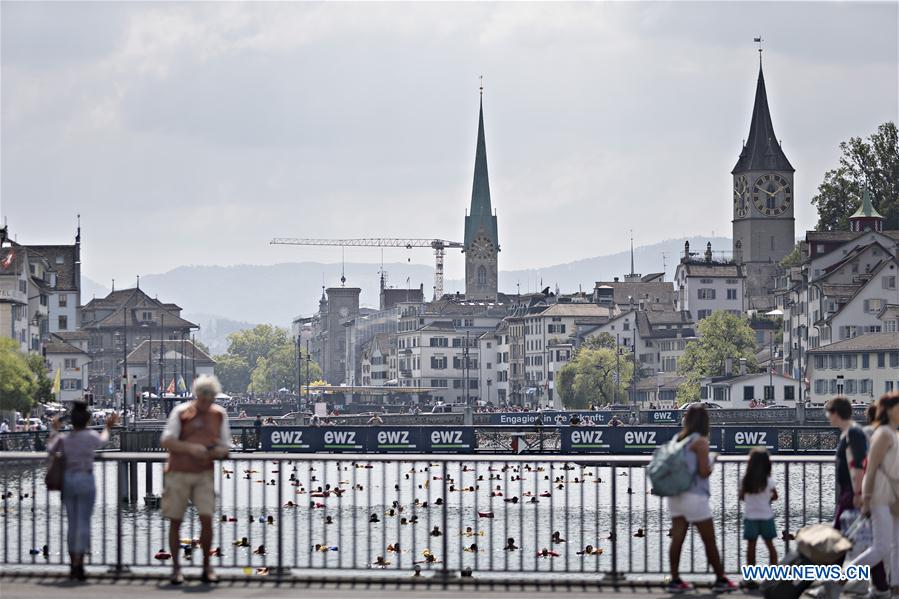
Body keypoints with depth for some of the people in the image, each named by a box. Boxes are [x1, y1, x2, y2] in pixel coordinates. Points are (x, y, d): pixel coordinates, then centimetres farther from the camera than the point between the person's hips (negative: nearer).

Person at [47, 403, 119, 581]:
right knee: (84, 524, -2)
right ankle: (78, 566, -8)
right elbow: (102, 441, 18)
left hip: (67, 480, 4)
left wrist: (55, 431, 36)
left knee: (72, 524, 12)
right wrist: (108, 427, 37)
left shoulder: (63, 438, 1)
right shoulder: (91, 436, -7)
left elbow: (50, 449, 22)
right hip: (85, 480, -4)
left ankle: (73, 565, 16)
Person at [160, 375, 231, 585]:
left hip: (204, 475, 1)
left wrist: (218, 451, -15)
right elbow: (166, 441, -11)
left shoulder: (219, 415, 5)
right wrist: (190, 448, -24)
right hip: (178, 473, -1)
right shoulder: (181, 412, -4)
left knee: (206, 518, -12)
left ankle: (207, 567, 1)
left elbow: (225, 448, 9)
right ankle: (176, 567, 12)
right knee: (175, 521, 2)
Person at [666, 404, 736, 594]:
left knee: (677, 538, 3)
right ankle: (720, 580, 10)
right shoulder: (700, 441, -10)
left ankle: (675, 580, 1)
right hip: (694, 496, -7)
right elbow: (704, 472, -16)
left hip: (676, 496, 7)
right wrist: (711, 460, 3)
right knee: (709, 541, 3)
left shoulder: (678, 440, 11)